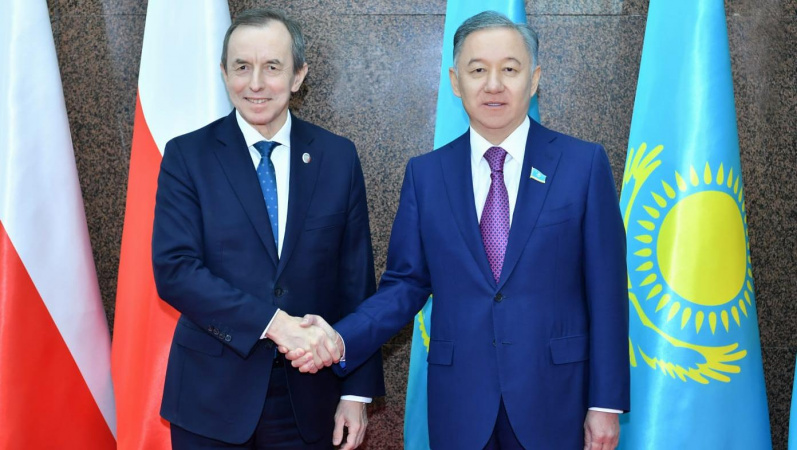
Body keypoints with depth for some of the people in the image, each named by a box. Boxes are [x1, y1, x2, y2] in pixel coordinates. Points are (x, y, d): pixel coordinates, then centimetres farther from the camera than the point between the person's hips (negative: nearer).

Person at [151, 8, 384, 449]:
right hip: (212, 396, -1)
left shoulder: (338, 156, 0)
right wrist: (275, 322, -23)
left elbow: (356, 281, 1)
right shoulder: (186, 156, -4)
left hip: (308, 397, 2)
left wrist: (357, 391, 0)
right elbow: (174, 269, -13)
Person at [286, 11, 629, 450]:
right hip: (459, 402, 2)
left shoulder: (584, 163, -4)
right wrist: (342, 339, -14)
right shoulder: (425, 173, 2)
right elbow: (406, 283, 2)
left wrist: (606, 402, -3)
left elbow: (604, 291, -3)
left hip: (555, 398, -1)